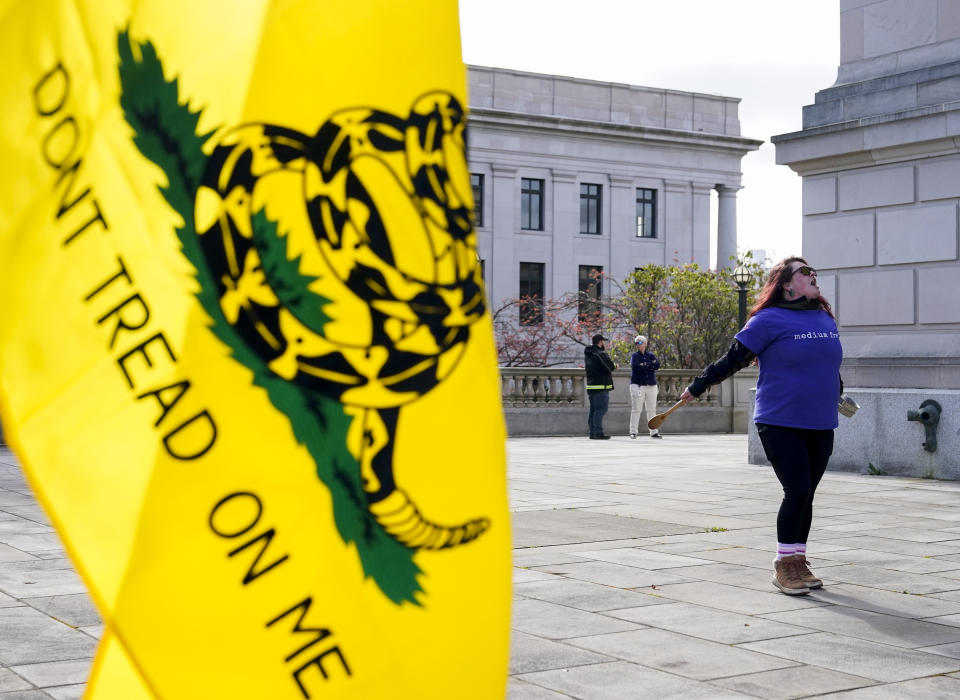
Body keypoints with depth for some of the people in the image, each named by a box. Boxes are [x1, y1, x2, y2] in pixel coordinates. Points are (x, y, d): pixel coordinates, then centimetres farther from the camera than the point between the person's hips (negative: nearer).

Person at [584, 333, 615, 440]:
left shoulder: (587, 354, 15)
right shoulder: (601, 354, -15)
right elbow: (610, 367, -18)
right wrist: (614, 366, 7)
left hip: (590, 385, 9)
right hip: (601, 386, -9)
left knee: (593, 410, 11)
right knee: (600, 409, -8)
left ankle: (592, 433, 13)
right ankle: (598, 433, -11)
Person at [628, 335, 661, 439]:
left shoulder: (651, 356, 12)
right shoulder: (634, 356, 5)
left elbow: (657, 365, -6)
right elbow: (635, 366, -16)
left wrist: (645, 365, -12)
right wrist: (650, 365, -9)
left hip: (651, 386, 3)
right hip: (637, 385, -3)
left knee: (652, 409, 7)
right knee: (636, 409, -7)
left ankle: (654, 432, 13)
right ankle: (633, 432, -5)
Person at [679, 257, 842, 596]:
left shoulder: (826, 320, 13)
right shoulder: (769, 320, -7)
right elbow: (733, 359, -2)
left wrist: (835, 393, 42)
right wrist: (697, 387, 1)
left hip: (820, 427, 6)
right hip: (781, 424, -6)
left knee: (806, 495, 9)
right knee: (797, 491, -10)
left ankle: (798, 563, 20)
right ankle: (784, 566, 2)